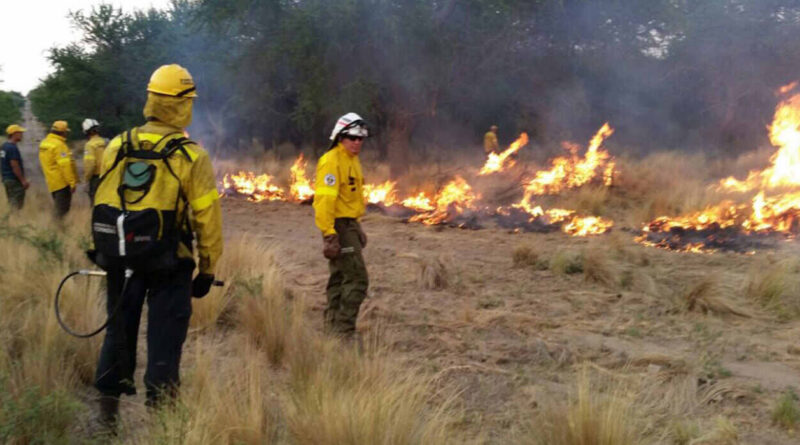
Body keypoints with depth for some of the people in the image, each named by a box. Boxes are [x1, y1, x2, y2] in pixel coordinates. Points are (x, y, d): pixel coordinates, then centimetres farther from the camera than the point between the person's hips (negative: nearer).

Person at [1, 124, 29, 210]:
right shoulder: (13, 148, -18)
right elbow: (15, 166, -21)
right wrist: (23, 180, -16)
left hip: (6, 179, 10)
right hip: (15, 180, -10)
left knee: (11, 203, 14)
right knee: (17, 205, -7)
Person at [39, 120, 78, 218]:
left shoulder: (44, 142, 11)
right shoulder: (58, 145, -18)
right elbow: (65, 165, -22)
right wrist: (72, 182, -19)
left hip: (52, 182, 9)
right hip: (62, 182, -9)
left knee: (58, 208, 17)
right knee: (62, 210, -5)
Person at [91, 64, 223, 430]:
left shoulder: (116, 148, 0)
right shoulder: (191, 157, -11)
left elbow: (101, 204, 6)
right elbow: (207, 217, -9)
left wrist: (102, 250, 17)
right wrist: (208, 268, 1)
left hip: (120, 261, 4)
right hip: (169, 266, -4)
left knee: (119, 332, 17)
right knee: (164, 340, 5)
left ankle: (108, 409, 25)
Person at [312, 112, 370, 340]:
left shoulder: (352, 161, 15)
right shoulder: (331, 162, -17)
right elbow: (324, 199, -22)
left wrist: (356, 228, 21)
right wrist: (329, 234, -26)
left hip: (349, 225, 10)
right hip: (338, 227, -10)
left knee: (339, 278, 15)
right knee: (357, 278, -11)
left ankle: (333, 327, 24)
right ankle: (344, 331, -8)